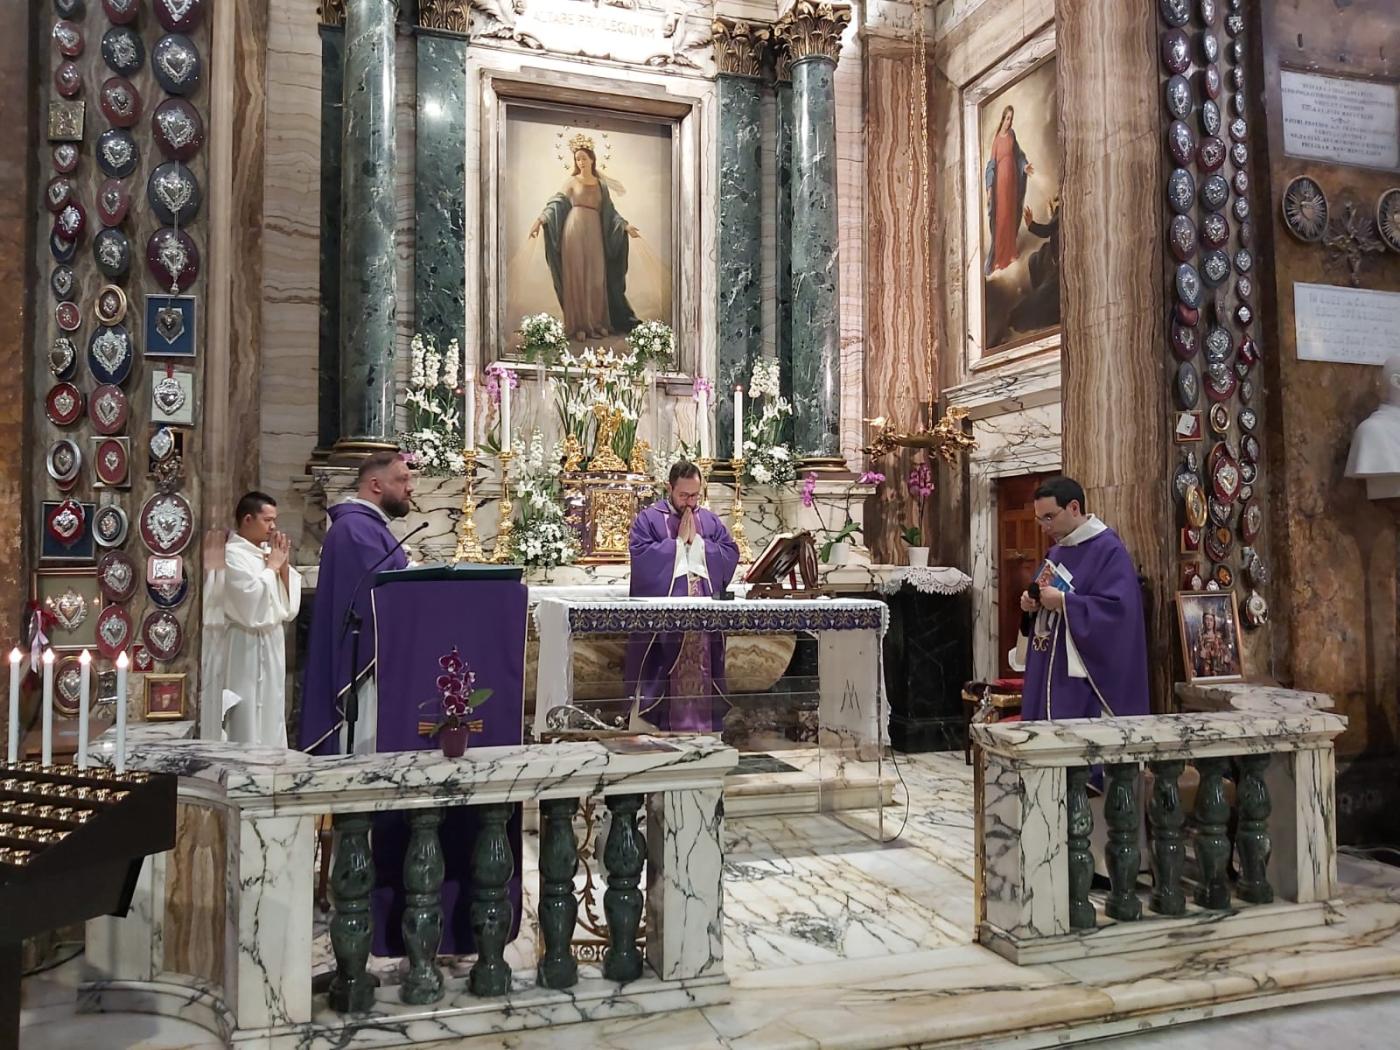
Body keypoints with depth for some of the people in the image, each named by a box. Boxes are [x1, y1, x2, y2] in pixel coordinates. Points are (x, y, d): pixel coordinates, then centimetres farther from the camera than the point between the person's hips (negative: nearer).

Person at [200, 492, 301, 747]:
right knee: (244, 728, -4)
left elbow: (288, 606, 12)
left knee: (268, 723, 12)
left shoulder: (265, 552, 11)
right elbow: (252, 605, -23)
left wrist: (284, 567, -1)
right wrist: (272, 567, -11)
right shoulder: (232, 554, -12)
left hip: (268, 652, 8)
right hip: (242, 654, -8)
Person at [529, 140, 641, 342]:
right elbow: (556, 203, -3)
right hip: (574, 232, -3)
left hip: (595, 234, 3)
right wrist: (540, 219, -16)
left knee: (596, 279, 2)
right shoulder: (571, 181, 6)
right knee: (576, 278, -4)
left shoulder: (601, 183, 14)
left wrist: (625, 226, 5)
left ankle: (597, 322, 9)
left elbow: (609, 211, 16)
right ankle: (579, 325, -4)